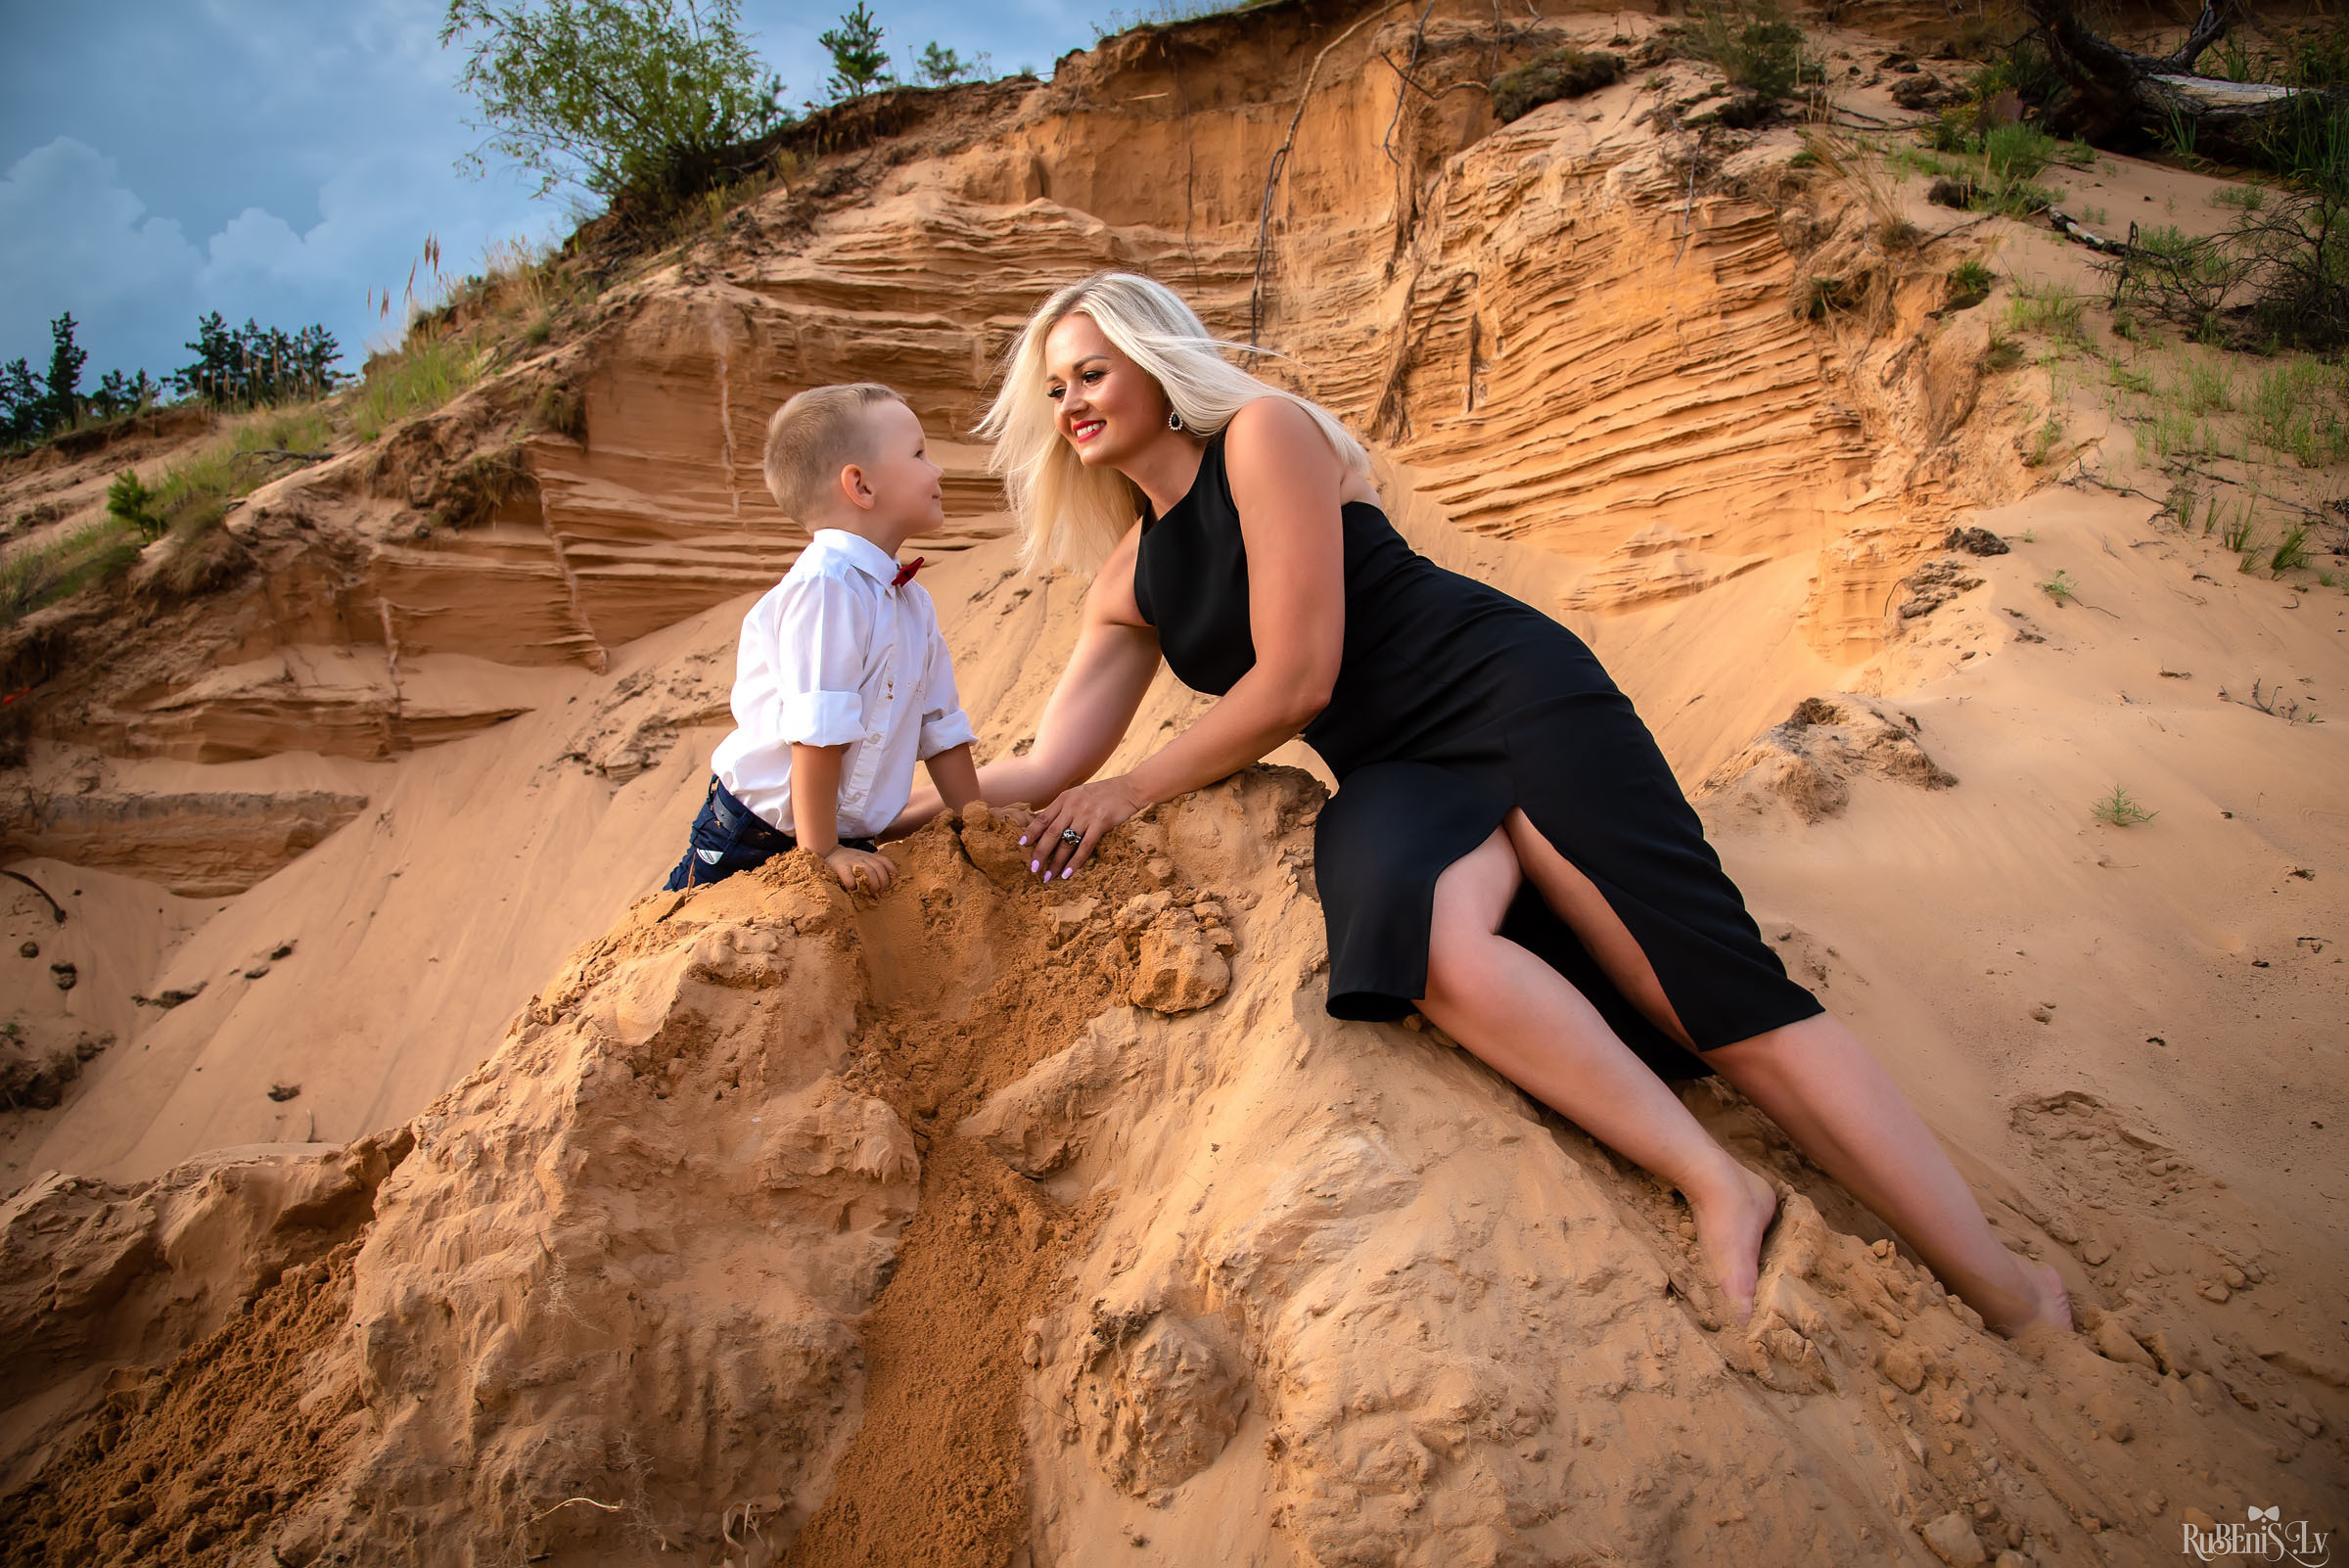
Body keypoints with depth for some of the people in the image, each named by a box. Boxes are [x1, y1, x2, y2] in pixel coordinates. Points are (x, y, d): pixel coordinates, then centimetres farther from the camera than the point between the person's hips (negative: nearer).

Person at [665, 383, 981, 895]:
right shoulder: (826, 588, -24)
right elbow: (817, 735, -27)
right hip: (750, 840, -7)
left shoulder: (912, 602, 5)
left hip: (848, 838, 7)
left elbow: (941, 727, 10)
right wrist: (821, 851, -25)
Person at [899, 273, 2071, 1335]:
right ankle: (1715, 1186, -22)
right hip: (1394, 777, 5)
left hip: (1512, 696, -4)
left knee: (1719, 986, -14)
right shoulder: (1128, 578, 16)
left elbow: (1294, 685, -11)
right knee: (1432, 949, -32)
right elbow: (1046, 771, 17)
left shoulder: (1262, 433, -5)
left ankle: (2013, 1298, -6)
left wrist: (1135, 789, 0)